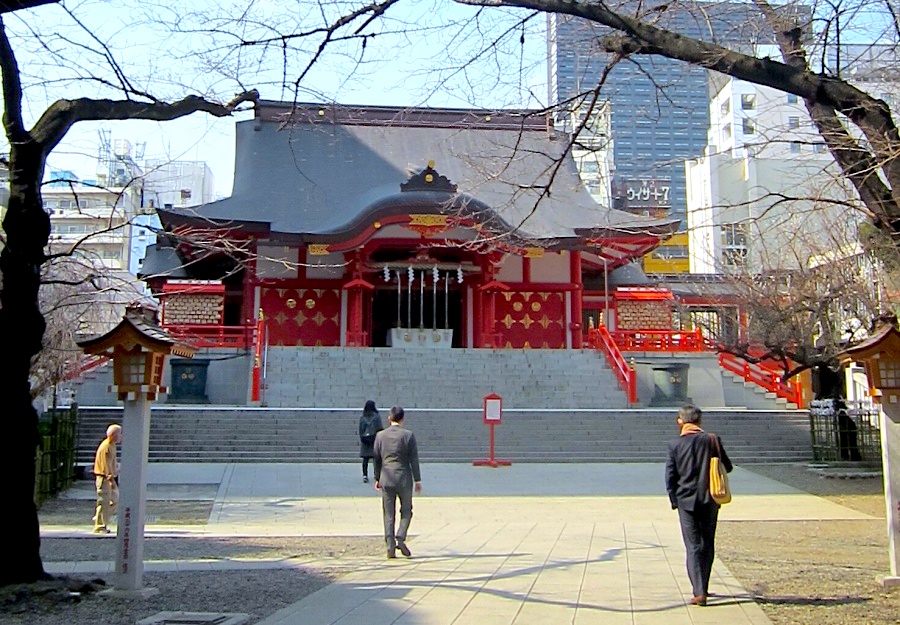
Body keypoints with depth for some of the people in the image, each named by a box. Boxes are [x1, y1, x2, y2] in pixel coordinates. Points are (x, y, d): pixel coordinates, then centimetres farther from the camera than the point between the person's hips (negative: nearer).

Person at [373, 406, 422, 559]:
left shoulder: (380, 436, 2)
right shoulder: (408, 435, -5)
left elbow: (377, 459, 7)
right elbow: (414, 459, -4)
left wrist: (377, 479, 16)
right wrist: (417, 480, 2)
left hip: (386, 479, 2)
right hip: (404, 478, -2)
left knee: (389, 514, 6)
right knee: (406, 511, 12)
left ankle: (390, 546, 3)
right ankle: (400, 539, -6)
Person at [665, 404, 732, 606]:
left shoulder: (675, 445, -6)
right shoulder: (711, 440, -3)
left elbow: (670, 477, -7)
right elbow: (727, 467, 5)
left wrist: (674, 501, 5)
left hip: (686, 501, -2)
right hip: (709, 500, 2)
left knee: (693, 548, 2)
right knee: (707, 546, 15)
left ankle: (699, 592, -7)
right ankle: (703, 588, 23)